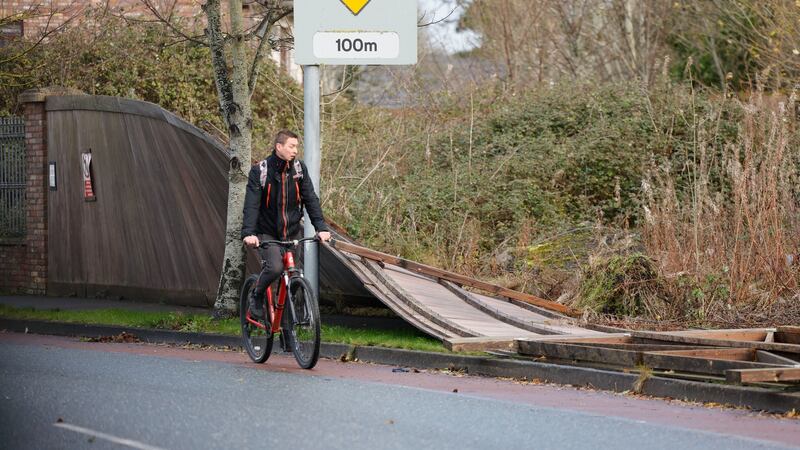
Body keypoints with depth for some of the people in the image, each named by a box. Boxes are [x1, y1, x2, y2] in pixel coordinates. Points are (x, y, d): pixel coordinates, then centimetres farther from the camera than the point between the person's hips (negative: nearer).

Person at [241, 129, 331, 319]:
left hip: (293, 232, 4)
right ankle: (256, 297, 3)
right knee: (274, 267, -25)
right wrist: (248, 233, -33)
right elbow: (251, 205, -19)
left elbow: (311, 199, -4)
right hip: (267, 233, -4)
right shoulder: (260, 171, -13)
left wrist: (321, 227, -16)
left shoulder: (299, 168, -1)